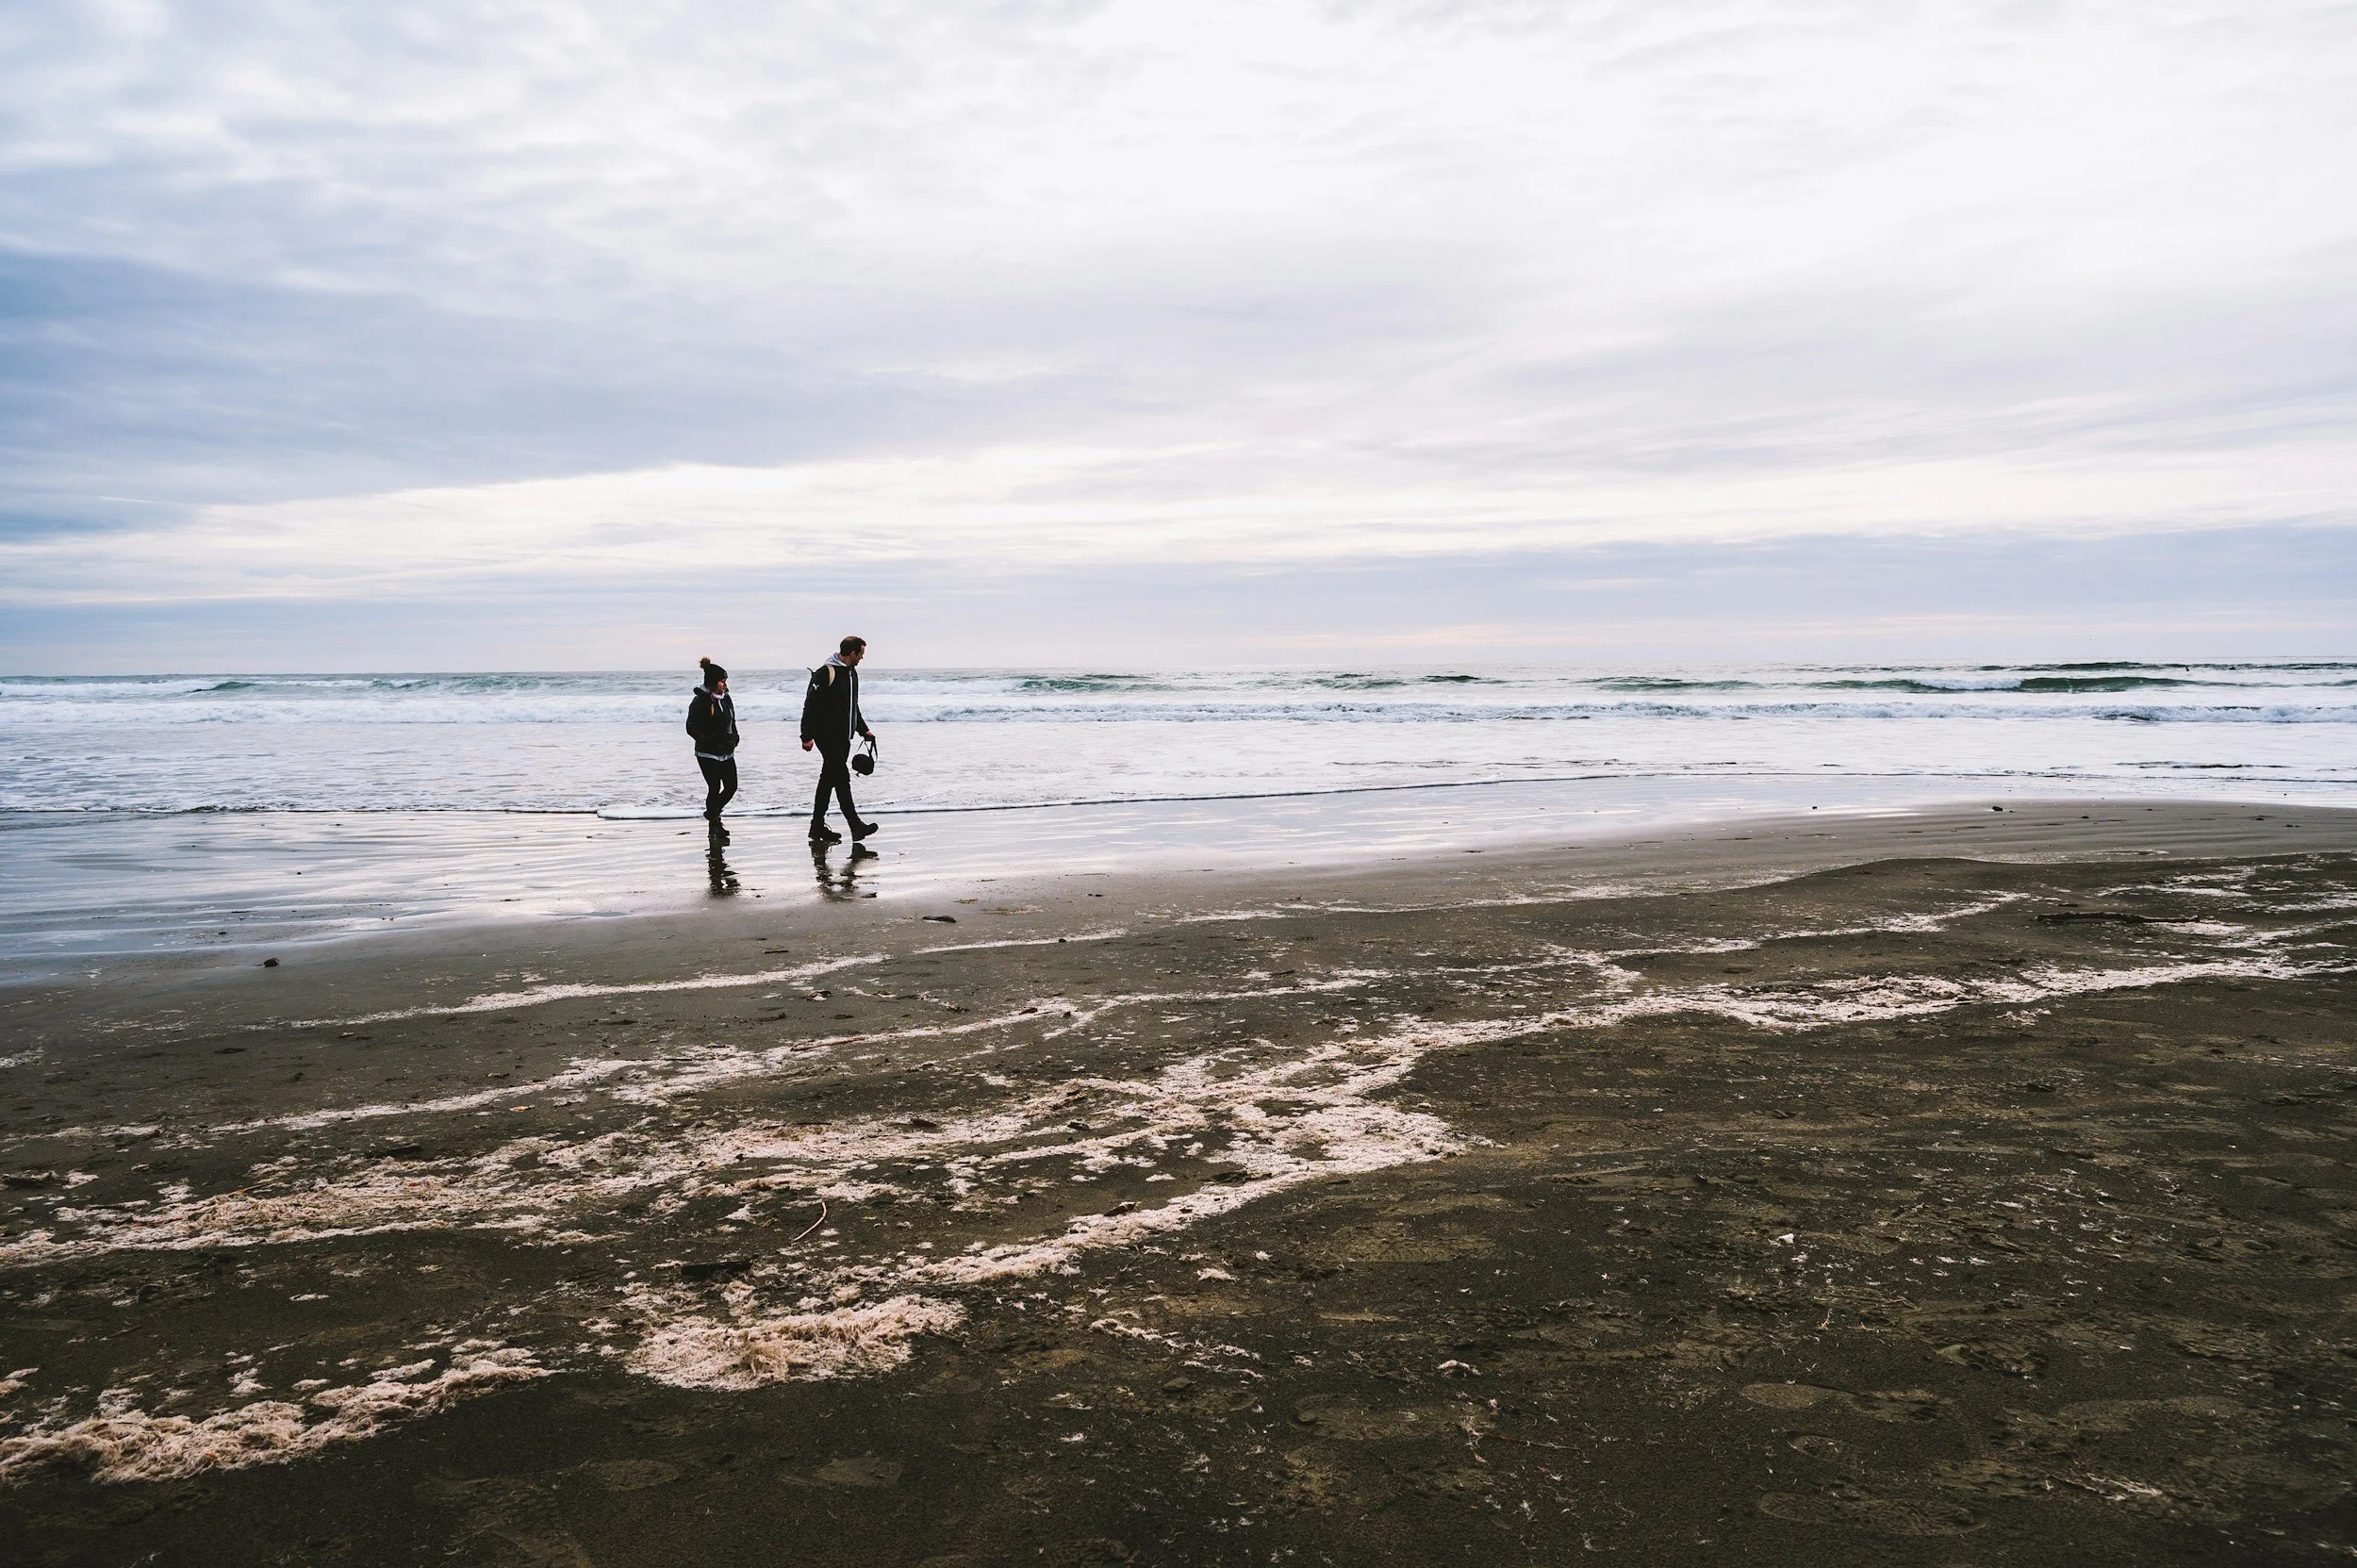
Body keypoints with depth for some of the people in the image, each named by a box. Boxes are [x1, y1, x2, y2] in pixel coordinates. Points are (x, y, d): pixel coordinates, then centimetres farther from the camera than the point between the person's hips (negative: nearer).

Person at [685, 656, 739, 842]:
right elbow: (691, 728, -11)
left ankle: (712, 812, 31)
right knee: (714, 788, -4)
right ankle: (715, 826, 9)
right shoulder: (700, 701, -12)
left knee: (731, 787, 6)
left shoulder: (726, 698, 8)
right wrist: (708, 741, -21)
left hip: (727, 753, 7)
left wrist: (734, 737, 2)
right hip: (708, 754, -7)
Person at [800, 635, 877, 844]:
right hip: (827, 736, -9)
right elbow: (810, 705, -15)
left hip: (843, 737, 9)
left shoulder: (852, 673, 14)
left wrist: (863, 729, 26)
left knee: (828, 780, 12)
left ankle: (818, 827, 17)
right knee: (842, 777, -11)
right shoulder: (826, 673, -14)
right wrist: (807, 736, -18)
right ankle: (856, 827, -13)